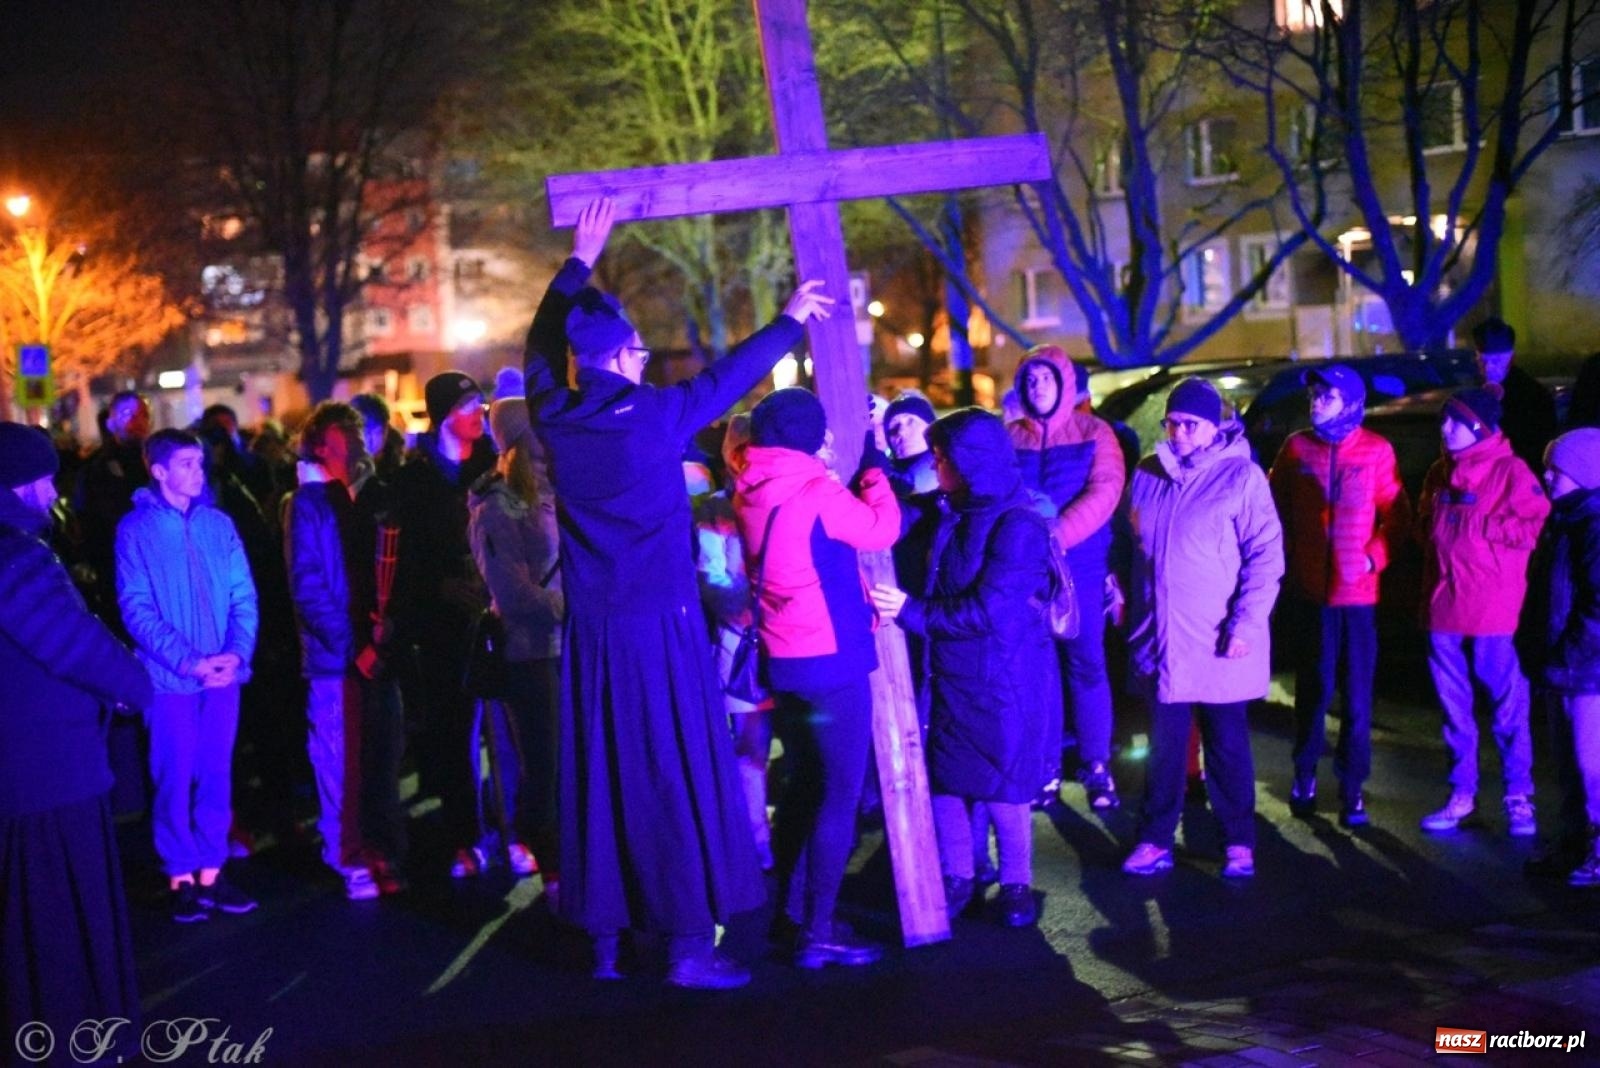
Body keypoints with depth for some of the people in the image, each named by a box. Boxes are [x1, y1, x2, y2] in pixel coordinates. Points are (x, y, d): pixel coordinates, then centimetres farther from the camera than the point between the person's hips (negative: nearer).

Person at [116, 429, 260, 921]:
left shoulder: (219, 523, 7)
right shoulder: (136, 529, -3)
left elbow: (244, 596, 6)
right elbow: (136, 609, -8)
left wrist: (237, 651, -11)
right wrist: (188, 660, -17)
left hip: (223, 673, 3)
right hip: (170, 676, -3)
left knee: (216, 775, 7)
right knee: (176, 777, 2)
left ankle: (211, 870, 17)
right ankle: (181, 876, 12)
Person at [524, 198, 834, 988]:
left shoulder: (557, 421, 0)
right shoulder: (656, 415, -10)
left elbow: (541, 345, 19)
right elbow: (734, 373, 6)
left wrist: (581, 260, 30)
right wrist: (791, 320, 23)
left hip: (589, 633, 4)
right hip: (659, 627, -4)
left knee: (598, 781, 10)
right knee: (678, 779, 0)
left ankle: (604, 938, 16)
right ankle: (688, 945, 1)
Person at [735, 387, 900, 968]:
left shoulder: (748, 496, 4)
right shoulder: (816, 493, -18)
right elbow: (881, 528, -8)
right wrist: (874, 467, 8)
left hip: (781, 659, 8)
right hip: (831, 661, -8)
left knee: (803, 786, 18)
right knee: (839, 795, -3)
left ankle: (794, 913, 24)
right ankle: (818, 933, -3)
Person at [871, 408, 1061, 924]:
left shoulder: (1017, 525, -18)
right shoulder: (954, 518, 7)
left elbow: (988, 610, -23)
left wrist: (911, 611, -16)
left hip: (1004, 682, -7)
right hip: (953, 677, 7)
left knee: (1001, 788, 4)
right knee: (945, 780, 10)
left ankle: (1016, 884, 20)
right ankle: (957, 876, 24)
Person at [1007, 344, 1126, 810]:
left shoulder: (1092, 432, 1)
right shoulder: (1009, 437, 7)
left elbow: (1104, 491, -11)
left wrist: (1056, 534, -22)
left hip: (1081, 567, -2)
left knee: (1086, 665, 1)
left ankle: (1096, 767, 10)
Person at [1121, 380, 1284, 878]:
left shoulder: (1241, 477, -8)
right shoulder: (1147, 475, 6)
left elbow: (1266, 556, -10)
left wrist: (1246, 623, -16)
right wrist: (1134, 620, 13)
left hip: (1219, 645, -4)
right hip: (1161, 642, 4)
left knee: (1227, 746, 8)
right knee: (1164, 747, 11)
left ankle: (1239, 844, 19)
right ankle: (1155, 841, 19)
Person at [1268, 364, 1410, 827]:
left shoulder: (1376, 450, -1)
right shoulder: (1297, 447, 4)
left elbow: (1396, 515, 1)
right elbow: (1274, 507, 11)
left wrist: (1376, 557, -10)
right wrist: (1287, 554, 2)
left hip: (1358, 592, -1)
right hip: (1310, 591, 1)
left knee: (1357, 694, 1)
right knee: (1313, 688, 9)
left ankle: (1352, 789, 10)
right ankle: (1304, 775, 25)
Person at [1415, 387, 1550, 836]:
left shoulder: (1511, 472, -8)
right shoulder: (1439, 473, 13)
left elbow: (1535, 526, -15)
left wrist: (1476, 524, -15)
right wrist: (1433, 528, 3)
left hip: (1493, 610, -6)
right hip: (1443, 609, 6)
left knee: (1507, 703, 1)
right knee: (1454, 706, 12)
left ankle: (1518, 796, 11)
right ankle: (1462, 794, 21)